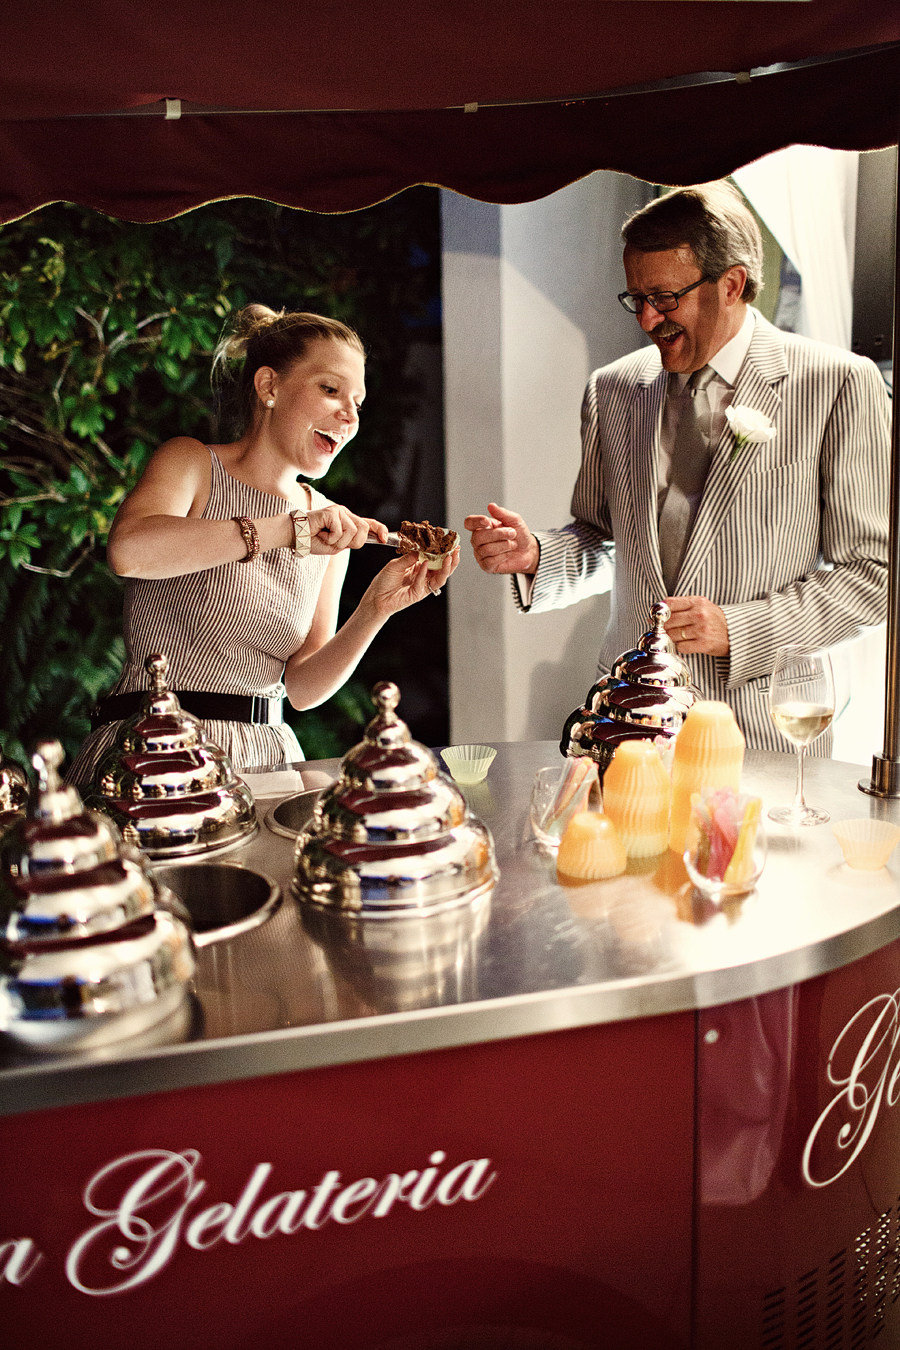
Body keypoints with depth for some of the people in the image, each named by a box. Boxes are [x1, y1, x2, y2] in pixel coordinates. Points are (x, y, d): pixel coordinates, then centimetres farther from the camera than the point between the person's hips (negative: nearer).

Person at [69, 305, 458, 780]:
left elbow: (301, 687, 7)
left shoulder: (331, 525, 11)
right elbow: (128, 550, -25)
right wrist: (288, 530, -26)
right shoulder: (193, 463, -1)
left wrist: (374, 610, -8)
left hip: (266, 752, 4)